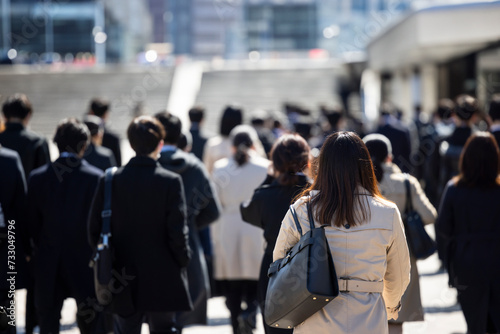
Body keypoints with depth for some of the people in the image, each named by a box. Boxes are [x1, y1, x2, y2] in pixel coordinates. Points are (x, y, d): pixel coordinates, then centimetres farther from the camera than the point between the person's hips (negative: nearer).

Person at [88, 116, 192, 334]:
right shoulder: (171, 182, -12)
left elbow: (94, 229, -1)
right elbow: (177, 232, -13)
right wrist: (183, 261, 4)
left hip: (123, 284, 2)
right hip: (163, 281, -2)